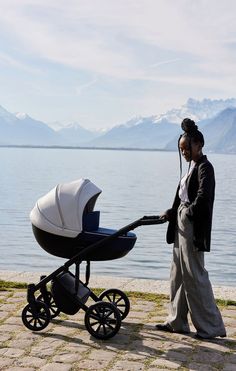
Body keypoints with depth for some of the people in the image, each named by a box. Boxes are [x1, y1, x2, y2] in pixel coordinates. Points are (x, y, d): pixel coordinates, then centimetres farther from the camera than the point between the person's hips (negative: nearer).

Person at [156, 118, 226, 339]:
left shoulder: (204, 168, -13)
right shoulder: (192, 167, 15)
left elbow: (203, 199, -24)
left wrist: (188, 213, -12)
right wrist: (172, 212, 4)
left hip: (193, 228, -10)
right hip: (182, 225, 10)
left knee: (195, 276, -5)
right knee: (178, 275, 14)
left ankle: (212, 326, 5)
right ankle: (177, 321, 24)